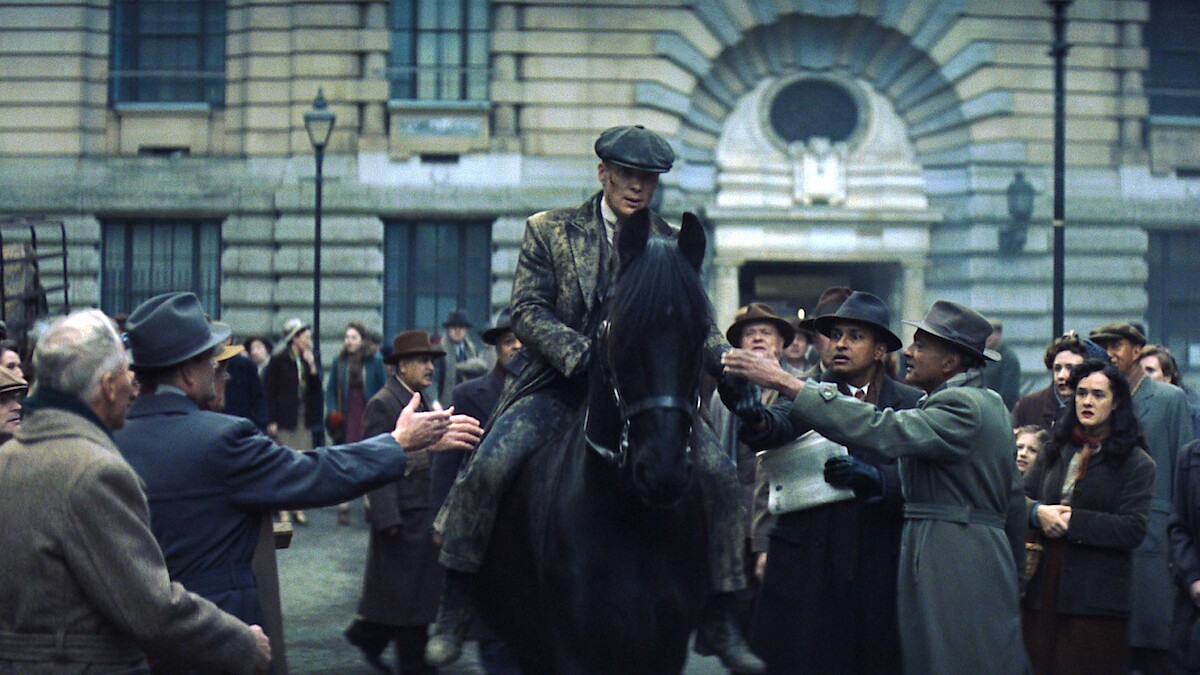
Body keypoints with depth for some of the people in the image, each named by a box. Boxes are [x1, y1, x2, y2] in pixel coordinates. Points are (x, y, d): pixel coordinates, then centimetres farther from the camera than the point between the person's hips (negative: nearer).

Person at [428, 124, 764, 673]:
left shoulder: (674, 245, 11)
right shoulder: (549, 231, 5)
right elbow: (527, 310, -3)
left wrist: (728, 368, -8)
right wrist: (580, 354, -20)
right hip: (558, 385, -2)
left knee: (719, 473, -18)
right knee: (488, 466, -25)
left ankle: (718, 621, -5)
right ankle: (454, 611, -10)